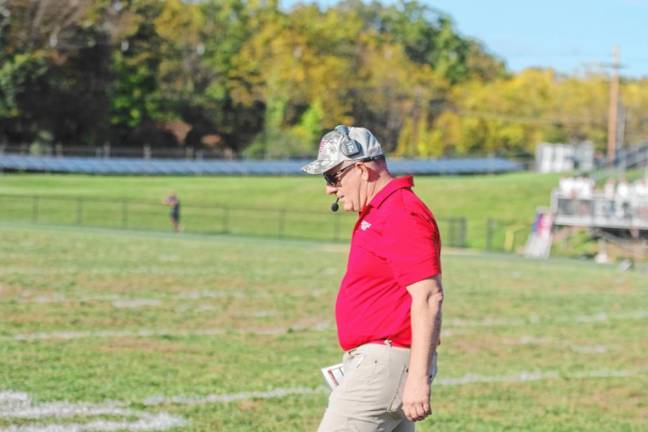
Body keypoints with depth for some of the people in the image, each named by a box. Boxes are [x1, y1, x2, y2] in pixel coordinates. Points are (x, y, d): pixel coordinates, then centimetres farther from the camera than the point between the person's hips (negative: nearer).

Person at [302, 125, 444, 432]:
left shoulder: (402, 216, -16)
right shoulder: (377, 214, 17)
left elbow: (428, 297, -22)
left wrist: (418, 377, -26)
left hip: (386, 363, -11)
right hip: (372, 361, 11)